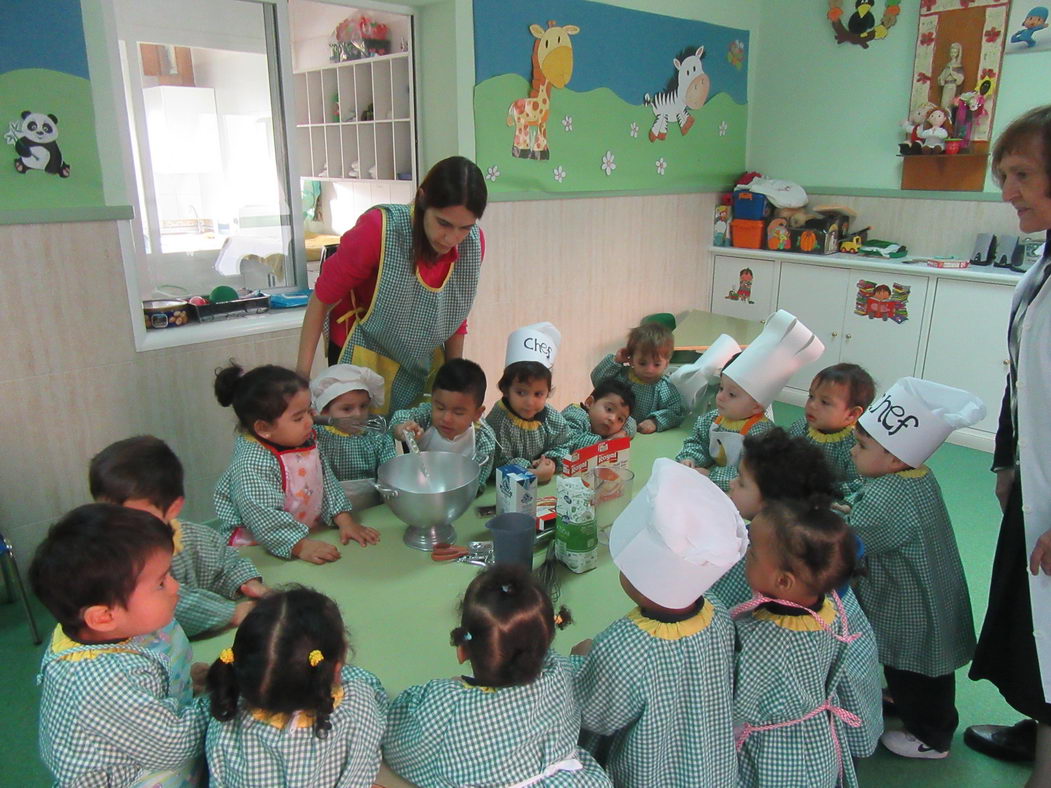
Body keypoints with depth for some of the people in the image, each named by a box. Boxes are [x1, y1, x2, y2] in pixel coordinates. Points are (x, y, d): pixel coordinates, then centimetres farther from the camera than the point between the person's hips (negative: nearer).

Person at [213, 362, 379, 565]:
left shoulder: (306, 442, 4)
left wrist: (344, 519, 1)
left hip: (311, 532, 6)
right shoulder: (252, 464, -20)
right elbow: (263, 516, -24)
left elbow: (326, 482, 10)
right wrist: (301, 546, -26)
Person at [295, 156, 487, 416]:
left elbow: (456, 312, 3)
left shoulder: (474, 243, -12)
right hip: (364, 356, -3)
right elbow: (323, 297, -15)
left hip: (424, 361, 4)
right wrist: (303, 372, -15)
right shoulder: (379, 229, -26)